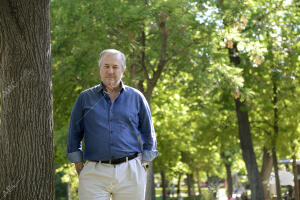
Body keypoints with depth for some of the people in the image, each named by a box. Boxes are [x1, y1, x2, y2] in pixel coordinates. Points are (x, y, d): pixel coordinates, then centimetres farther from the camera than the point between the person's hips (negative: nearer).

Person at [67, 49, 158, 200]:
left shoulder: (136, 98, 10)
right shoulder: (85, 98, 9)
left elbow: (148, 133, 13)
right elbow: (74, 134, 13)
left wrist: (144, 165, 5)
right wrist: (78, 165, 6)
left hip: (130, 173, 1)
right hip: (95, 173, 0)